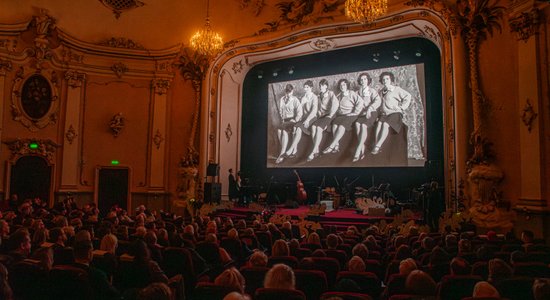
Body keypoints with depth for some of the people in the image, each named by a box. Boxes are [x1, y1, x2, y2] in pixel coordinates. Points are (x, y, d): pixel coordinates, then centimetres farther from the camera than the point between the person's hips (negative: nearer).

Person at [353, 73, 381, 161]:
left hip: (371, 112, -3)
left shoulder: (372, 91, 8)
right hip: (362, 113, 3)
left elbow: (378, 101, -9)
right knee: (357, 124, -31)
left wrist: (369, 109, -24)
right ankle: (362, 149, -34)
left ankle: (358, 150, -39)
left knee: (363, 125, -33)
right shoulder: (358, 92, 20)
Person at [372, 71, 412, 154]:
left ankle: (378, 146, -37)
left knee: (385, 124, -32)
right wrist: (379, 110, 9)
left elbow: (408, 96, 0)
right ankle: (376, 145, -33)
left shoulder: (396, 89, 3)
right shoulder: (381, 92, 20)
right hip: (384, 113, 5)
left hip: (395, 113, -5)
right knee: (379, 123, -27)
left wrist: (401, 107, -5)